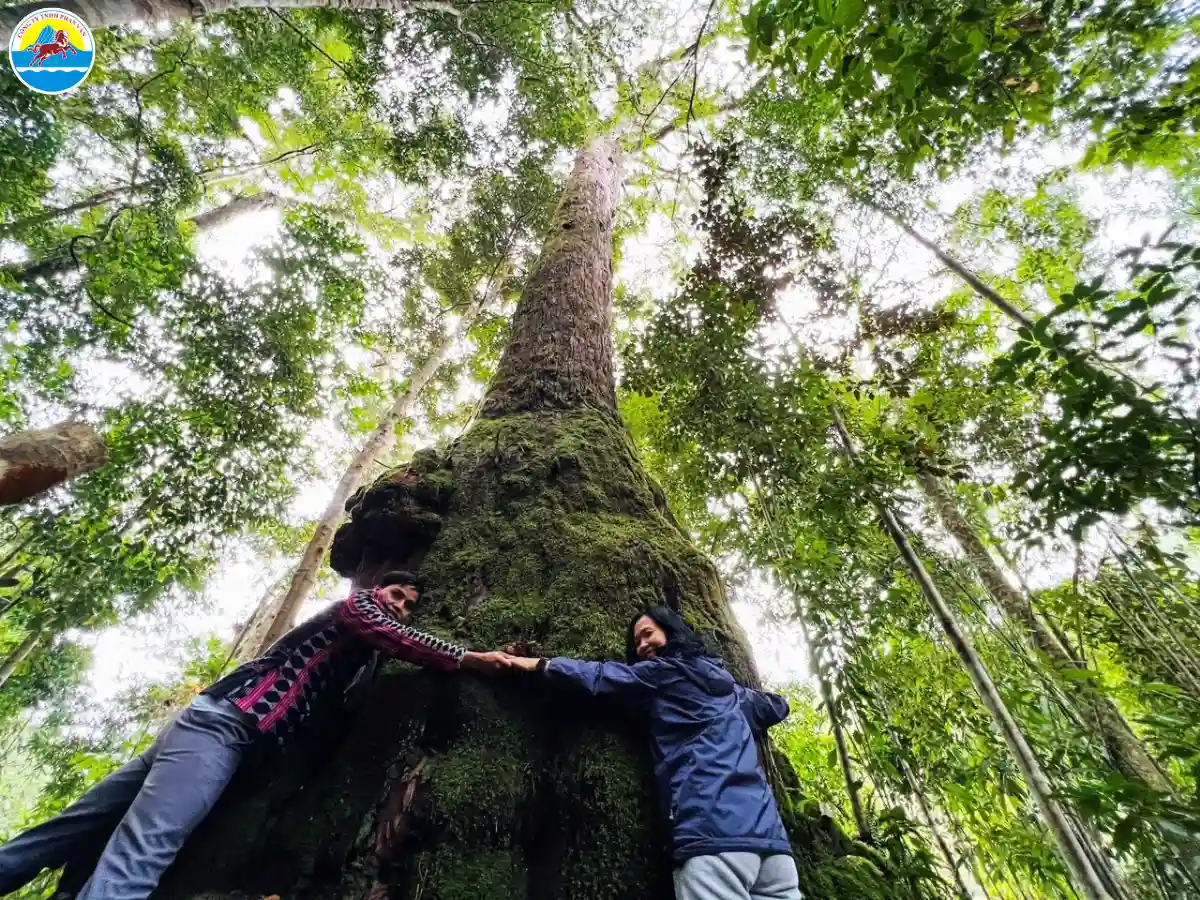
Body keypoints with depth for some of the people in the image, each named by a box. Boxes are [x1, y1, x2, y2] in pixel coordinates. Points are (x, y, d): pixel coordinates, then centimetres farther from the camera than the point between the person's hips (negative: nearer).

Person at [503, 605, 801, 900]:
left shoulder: (667, 670, 5)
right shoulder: (727, 684, 26)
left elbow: (599, 676, 5)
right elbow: (777, 706, 40)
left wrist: (537, 664, 13)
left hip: (715, 830, -8)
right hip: (768, 831, 8)